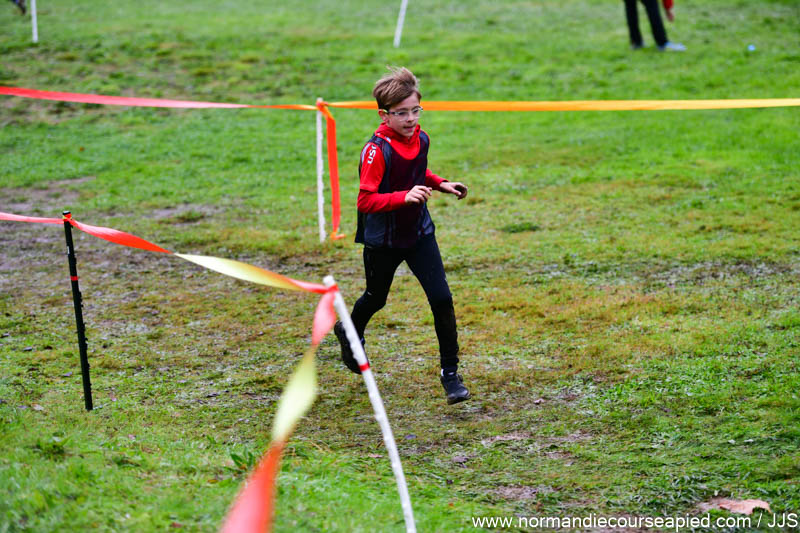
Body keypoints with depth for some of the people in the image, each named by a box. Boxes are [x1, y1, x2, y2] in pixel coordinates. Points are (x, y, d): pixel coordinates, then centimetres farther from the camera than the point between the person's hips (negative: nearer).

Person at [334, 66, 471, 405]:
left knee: (441, 298, -9)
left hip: (419, 233, 4)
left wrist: (440, 185, 4)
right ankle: (350, 332, 54)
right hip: (383, 240, -4)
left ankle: (450, 373, 2)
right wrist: (404, 197, -40)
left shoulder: (420, 139, -3)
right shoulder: (377, 149, -24)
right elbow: (365, 201, -28)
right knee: (376, 298, 19)